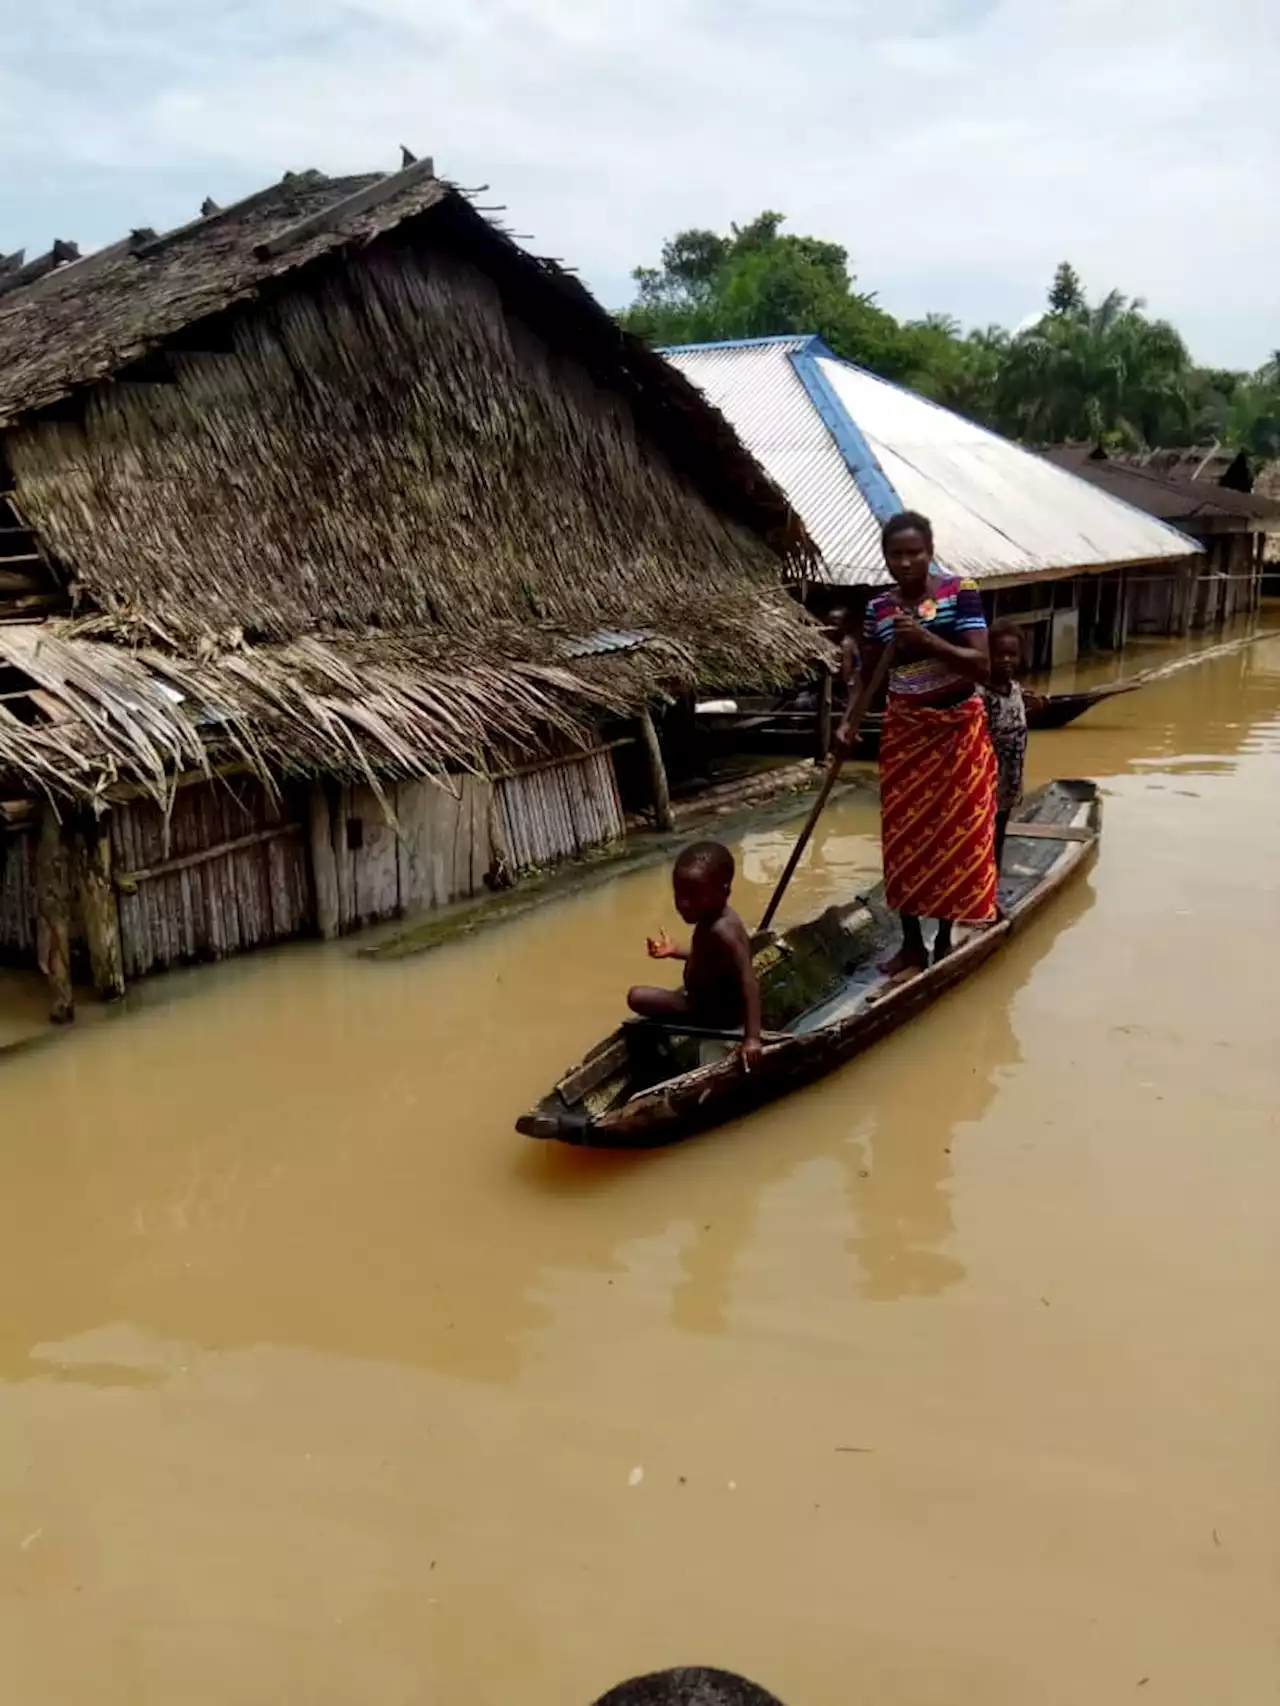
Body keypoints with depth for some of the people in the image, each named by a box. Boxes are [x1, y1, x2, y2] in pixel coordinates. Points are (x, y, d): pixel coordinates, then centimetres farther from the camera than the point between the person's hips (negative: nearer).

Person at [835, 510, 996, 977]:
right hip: (904, 732, 3)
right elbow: (868, 675, 8)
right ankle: (912, 944, 19)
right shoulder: (878, 607, 0)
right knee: (904, 837, 6)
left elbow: (982, 664, -18)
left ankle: (944, 941, 20)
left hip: (958, 729, -3)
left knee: (955, 835, 5)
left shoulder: (960, 592, -10)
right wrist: (849, 722, -8)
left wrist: (926, 639, -29)